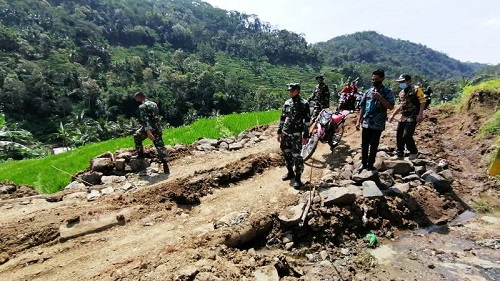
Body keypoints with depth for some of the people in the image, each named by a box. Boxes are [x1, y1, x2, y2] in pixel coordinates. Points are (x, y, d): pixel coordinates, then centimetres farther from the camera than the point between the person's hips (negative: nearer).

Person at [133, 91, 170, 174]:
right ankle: (165, 165, -2)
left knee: (137, 137, 24)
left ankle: (140, 154, 28)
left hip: (148, 129, -6)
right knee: (160, 147, 4)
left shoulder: (142, 106, -9)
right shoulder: (154, 104, 15)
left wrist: (148, 132, -29)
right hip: (158, 128, 6)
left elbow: (145, 120, -21)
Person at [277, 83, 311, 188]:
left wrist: (305, 136, -11)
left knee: (296, 156, -4)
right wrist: (279, 132, 14)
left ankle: (298, 178, 7)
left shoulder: (304, 104, -6)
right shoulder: (287, 102, 11)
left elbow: (307, 121, -7)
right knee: (286, 153, 15)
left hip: (296, 134, -6)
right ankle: (290, 172, 33)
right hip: (285, 133, 6)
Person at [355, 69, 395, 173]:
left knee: (374, 146, 4)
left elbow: (391, 107, -12)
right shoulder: (368, 91, 9)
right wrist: (358, 120, 6)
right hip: (366, 123, 4)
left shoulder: (388, 92, -3)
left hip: (378, 124, -4)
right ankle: (363, 164, 22)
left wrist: (379, 97, -22)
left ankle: (370, 165, 17)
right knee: (364, 145, 9)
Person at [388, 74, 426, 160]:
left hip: (412, 117, -7)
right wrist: (393, 115, 20)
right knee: (399, 136, 7)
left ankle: (414, 152, 10)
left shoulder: (416, 90, -6)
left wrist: (420, 114, -21)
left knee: (406, 136, -12)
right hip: (403, 117, 8)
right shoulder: (401, 93, 15)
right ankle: (399, 154, 19)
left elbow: (422, 102, -12)